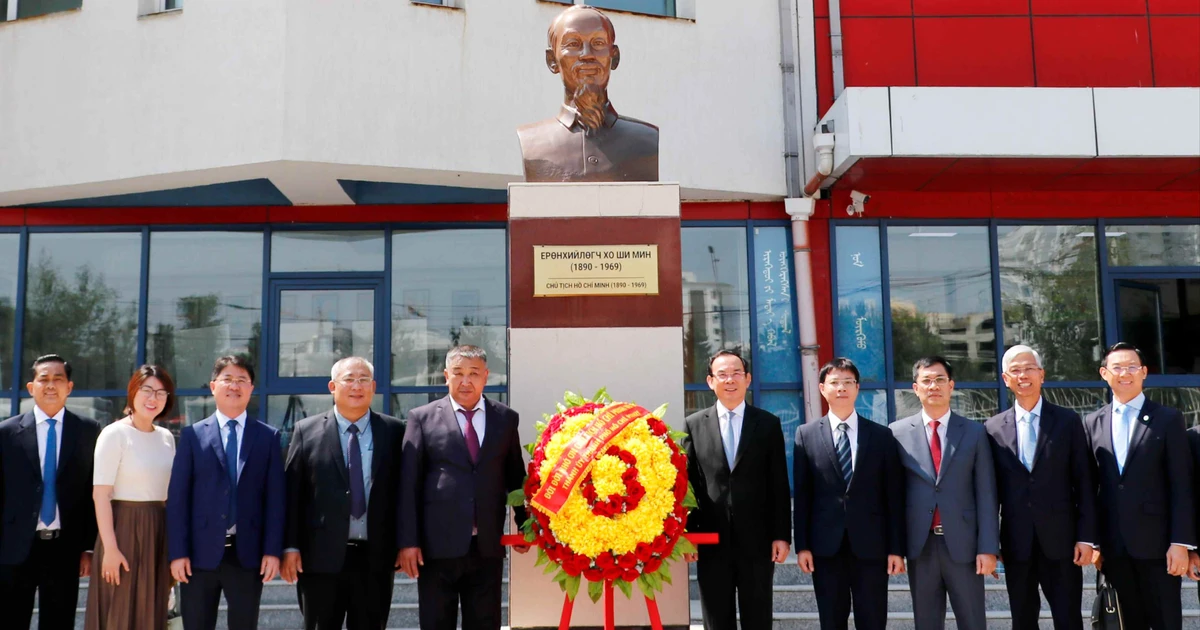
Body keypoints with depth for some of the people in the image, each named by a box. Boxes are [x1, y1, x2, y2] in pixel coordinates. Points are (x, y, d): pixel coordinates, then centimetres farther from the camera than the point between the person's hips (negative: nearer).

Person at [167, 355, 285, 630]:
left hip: (249, 553, 0)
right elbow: (178, 497, 0)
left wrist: (273, 550, -5)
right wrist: (178, 552, -6)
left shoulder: (268, 437, 5)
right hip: (201, 552, 0)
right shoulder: (192, 435, 4)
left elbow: (275, 498, 2)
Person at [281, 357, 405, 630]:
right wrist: (290, 546, -3)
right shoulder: (306, 431, 3)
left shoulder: (394, 431, 4)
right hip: (321, 557, 0)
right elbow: (292, 492, 2)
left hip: (376, 558, 1)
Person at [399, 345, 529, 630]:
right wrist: (408, 541, -7)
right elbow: (409, 484, -2)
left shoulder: (506, 418, 7)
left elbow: (516, 477, 14)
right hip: (437, 546, -2)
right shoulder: (422, 418, 1)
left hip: (488, 546, 2)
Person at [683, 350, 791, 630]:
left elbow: (779, 484, 2)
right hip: (712, 540, 0)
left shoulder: (768, 423, 4)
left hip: (757, 539, 0)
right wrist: (687, 535, 0)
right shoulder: (694, 424, 5)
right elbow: (687, 482, 4)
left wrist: (782, 535, -3)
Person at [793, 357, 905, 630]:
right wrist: (802, 545, -2)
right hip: (825, 545, 0)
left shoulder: (882, 436, 5)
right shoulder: (806, 435, 5)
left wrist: (896, 548, -2)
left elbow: (894, 497, 3)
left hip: (871, 545, 0)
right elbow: (802, 495, 3)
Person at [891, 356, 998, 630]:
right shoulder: (898, 432, 3)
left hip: (963, 544, 0)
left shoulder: (975, 432, 4)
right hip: (919, 545, 0)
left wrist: (988, 548, -6)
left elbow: (986, 494, 0)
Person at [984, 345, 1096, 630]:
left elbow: (1084, 483, 0)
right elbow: (991, 488, 6)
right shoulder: (994, 428, 5)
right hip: (1016, 542, 1)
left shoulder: (1068, 421, 2)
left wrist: (1086, 537, -6)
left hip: (1060, 539, -1)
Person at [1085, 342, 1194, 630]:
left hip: (1157, 543, -3)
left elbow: (1181, 485, -4)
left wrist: (1180, 542, -11)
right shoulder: (1092, 422, 9)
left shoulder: (1168, 419, 0)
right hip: (1113, 545, 3)